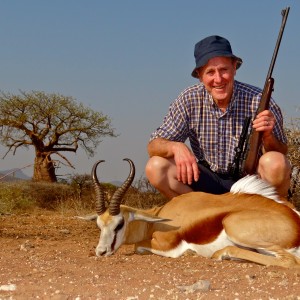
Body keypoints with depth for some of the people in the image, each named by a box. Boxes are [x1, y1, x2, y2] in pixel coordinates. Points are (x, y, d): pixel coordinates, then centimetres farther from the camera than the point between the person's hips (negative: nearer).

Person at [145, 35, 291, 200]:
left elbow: (281, 154, -7)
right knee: (155, 168, -20)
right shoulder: (189, 100, -10)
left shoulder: (258, 101, -15)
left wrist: (268, 138, -31)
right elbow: (154, 146, -9)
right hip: (208, 183, 2)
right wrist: (175, 147, -32)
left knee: (276, 164, -33)